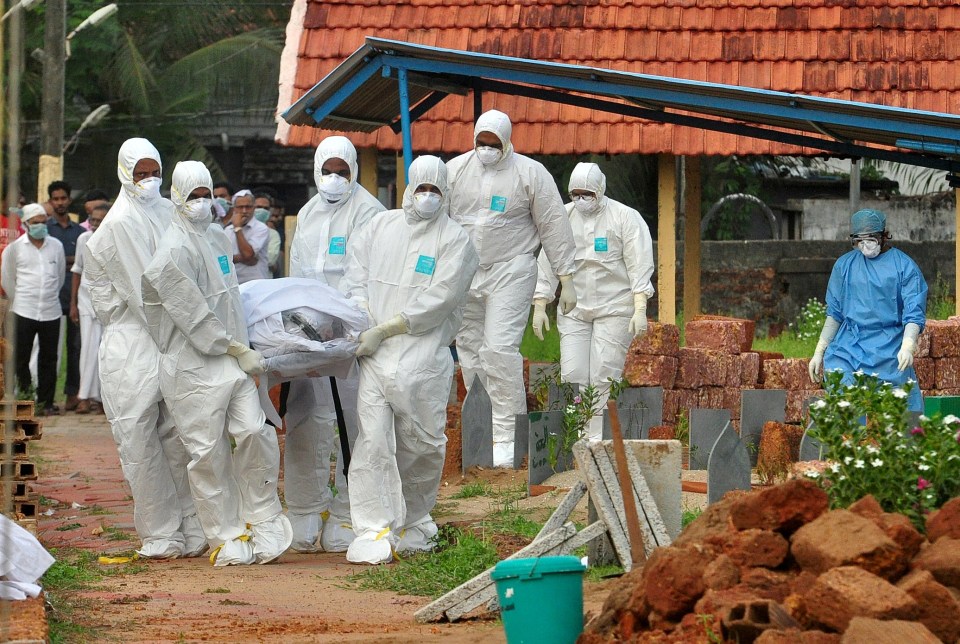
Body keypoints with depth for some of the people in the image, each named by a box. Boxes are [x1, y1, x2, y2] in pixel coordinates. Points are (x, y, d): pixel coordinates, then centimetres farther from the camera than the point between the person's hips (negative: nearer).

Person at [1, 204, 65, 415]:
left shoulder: (56, 246, 6)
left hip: (50, 311, 2)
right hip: (24, 311, -2)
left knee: (48, 359, 5)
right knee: (20, 359, 0)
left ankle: (45, 402, 11)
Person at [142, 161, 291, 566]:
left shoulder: (217, 238, 15)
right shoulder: (175, 251, -12)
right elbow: (192, 314, -15)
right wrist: (237, 350, -12)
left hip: (231, 361, 7)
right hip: (193, 366, -7)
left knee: (255, 434, -7)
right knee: (208, 453, -2)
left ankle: (263, 522, 7)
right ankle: (226, 538, 7)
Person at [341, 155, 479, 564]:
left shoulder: (455, 240, 1)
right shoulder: (381, 227, 14)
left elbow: (438, 301, -7)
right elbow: (355, 276, 18)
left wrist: (385, 330, -10)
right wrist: (363, 317, -1)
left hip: (424, 357, -2)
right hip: (376, 356, 2)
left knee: (422, 445, 4)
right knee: (373, 440, -10)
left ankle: (412, 523, 23)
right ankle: (374, 531, -12)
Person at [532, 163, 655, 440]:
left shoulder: (626, 218, -2)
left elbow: (639, 266, -7)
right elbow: (546, 264, 11)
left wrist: (640, 309, -15)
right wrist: (539, 306, 6)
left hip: (614, 309, -3)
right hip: (573, 310, 4)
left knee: (604, 377, -7)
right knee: (572, 374, -5)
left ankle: (599, 437, -4)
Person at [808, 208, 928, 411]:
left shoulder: (905, 267, -2)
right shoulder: (845, 265, 9)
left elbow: (914, 314, -7)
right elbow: (834, 312, 16)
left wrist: (907, 346, -24)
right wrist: (819, 352, 12)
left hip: (889, 350, -3)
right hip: (848, 347, 3)